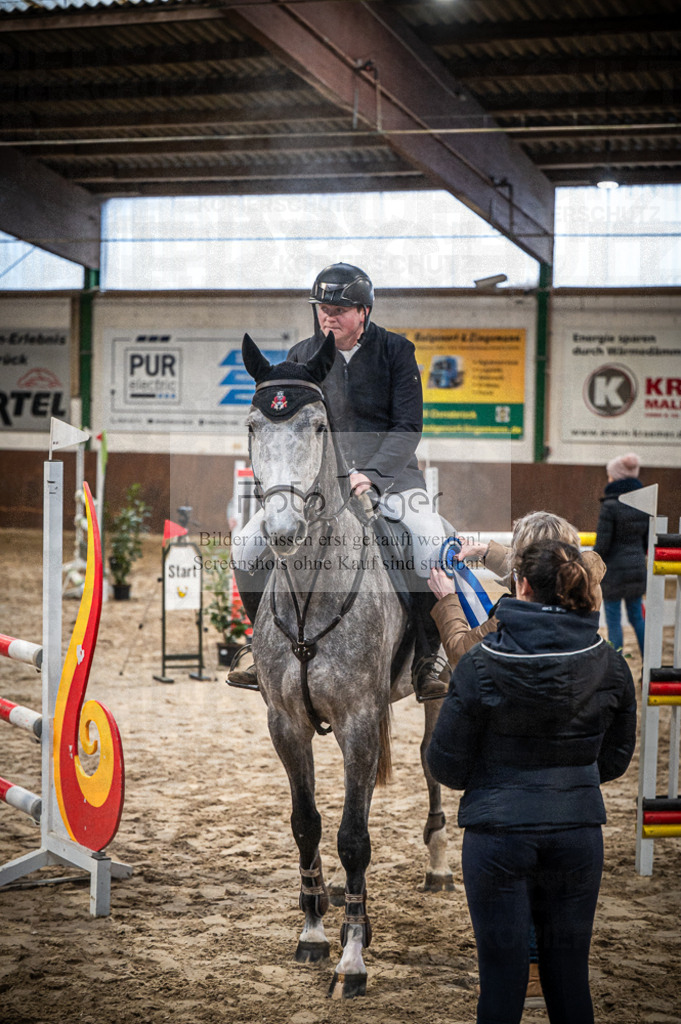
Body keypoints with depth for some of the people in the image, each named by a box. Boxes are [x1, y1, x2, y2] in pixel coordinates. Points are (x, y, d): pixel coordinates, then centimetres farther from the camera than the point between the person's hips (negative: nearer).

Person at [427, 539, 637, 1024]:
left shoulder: (481, 664, -13)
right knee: (569, 970, 14)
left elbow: (446, 765, -7)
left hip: (499, 832, -3)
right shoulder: (609, 665, -4)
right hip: (578, 830, 3)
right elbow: (615, 760, 8)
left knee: (503, 971, 6)